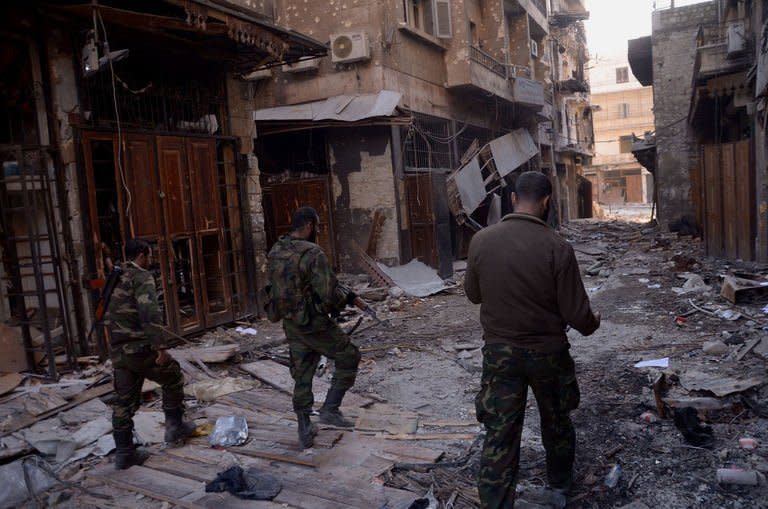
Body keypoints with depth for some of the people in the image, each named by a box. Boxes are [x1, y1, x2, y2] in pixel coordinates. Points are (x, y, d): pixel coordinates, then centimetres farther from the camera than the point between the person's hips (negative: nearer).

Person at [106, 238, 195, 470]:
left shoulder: (116, 279, 15)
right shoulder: (141, 277, -11)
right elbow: (149, 311, -26)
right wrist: (160, 346, -29)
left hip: (118, 352, 8)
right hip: (140, 348, -8)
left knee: (124, 401, 12)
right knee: (173, 378, 14)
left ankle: (124, 453, 17)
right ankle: (174, 427, 20)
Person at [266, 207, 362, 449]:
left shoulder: (274, 252, 3)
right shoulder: (313, 254, -21)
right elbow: (329, 297, -24)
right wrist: (347, 297, -3)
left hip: (290, 325, 7)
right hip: (315, 325, -7)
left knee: (302, 377, 17)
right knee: (349, 358, 14)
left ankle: (305, 431, 25)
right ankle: (330, 409, 12)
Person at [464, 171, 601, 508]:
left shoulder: (481, 241, -12)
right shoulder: (557, 248, -20)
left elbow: (473, 294, 3)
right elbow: (576, 313, -13)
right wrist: (592, 324, 9)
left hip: (499, 351, 1)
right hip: (547, 351, 0)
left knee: (500, 432, 8)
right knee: (556, 418, 25)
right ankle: (560, 478, 48)